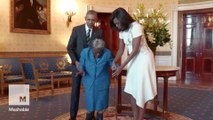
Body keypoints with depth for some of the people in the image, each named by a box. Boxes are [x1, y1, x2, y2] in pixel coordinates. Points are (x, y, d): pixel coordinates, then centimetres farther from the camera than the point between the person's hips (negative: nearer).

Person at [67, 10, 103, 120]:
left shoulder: (99, 32, -1)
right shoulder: (76, 29, -5)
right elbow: (70, 47, -4)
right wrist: (75, 61, -15)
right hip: (77, 63, -1)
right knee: (75, 90, 4)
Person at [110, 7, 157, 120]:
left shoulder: (136, 27, -23)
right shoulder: (122, 31, 1)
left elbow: (135, 50, -25)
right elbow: (121, 49, 6)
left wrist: (121, 66, -25)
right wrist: (114, 62, -10)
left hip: (143, 58, -7)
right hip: (133, 59, 8)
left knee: (141, 89, -3)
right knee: (132, 90, 6)